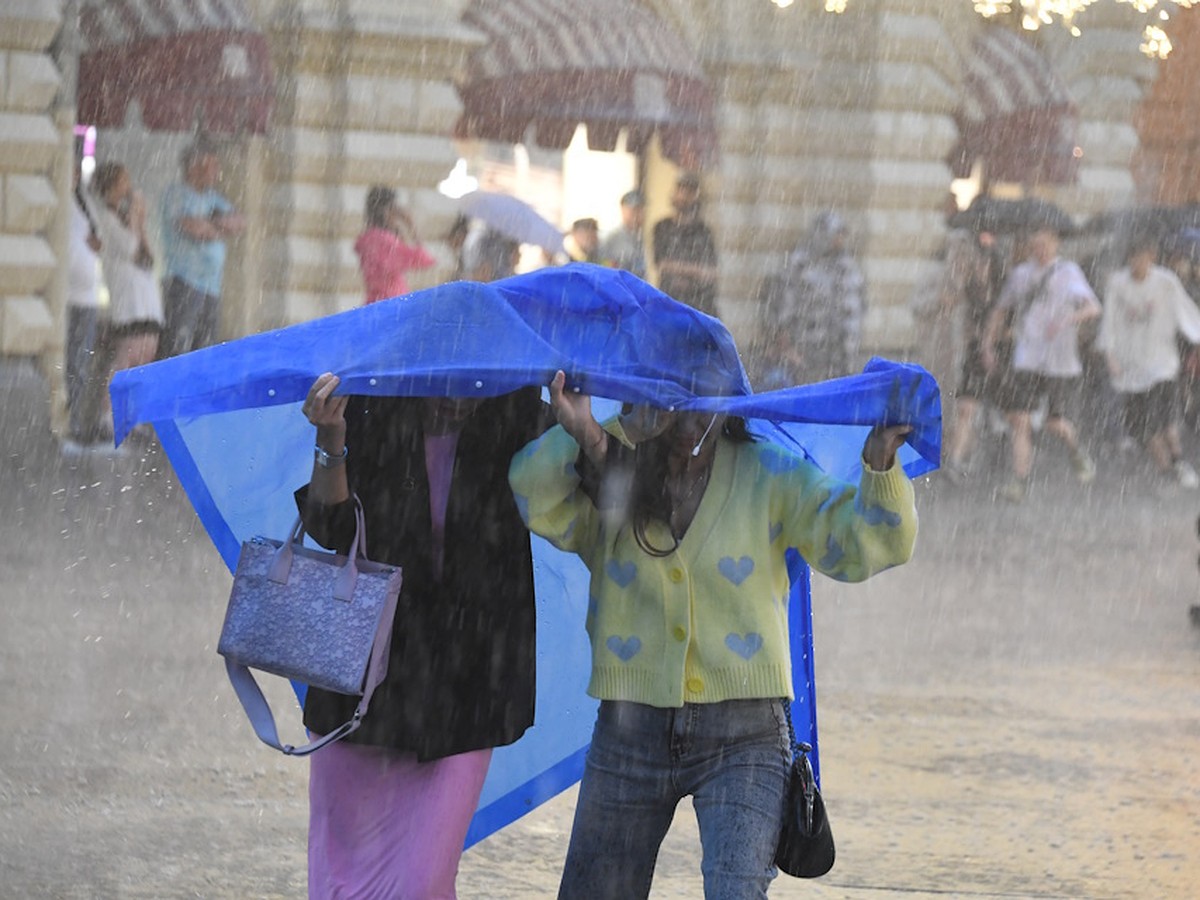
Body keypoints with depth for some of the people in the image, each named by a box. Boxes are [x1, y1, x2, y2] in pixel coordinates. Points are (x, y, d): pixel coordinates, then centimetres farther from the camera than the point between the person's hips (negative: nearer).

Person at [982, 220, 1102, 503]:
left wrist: (1068, 320, -32)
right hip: (1026, 362, 3)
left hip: (1062, 362, -3)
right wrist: (988, 346, 15)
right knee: (1019, 419, -11)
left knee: (1056, 424, -4)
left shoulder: (1069, 273, 0)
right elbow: (999, 312, 24)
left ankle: (1077, 451, 29)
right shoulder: (1020, 274, 11)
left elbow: (1093, 307, -14)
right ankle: (1020, 481, -10)